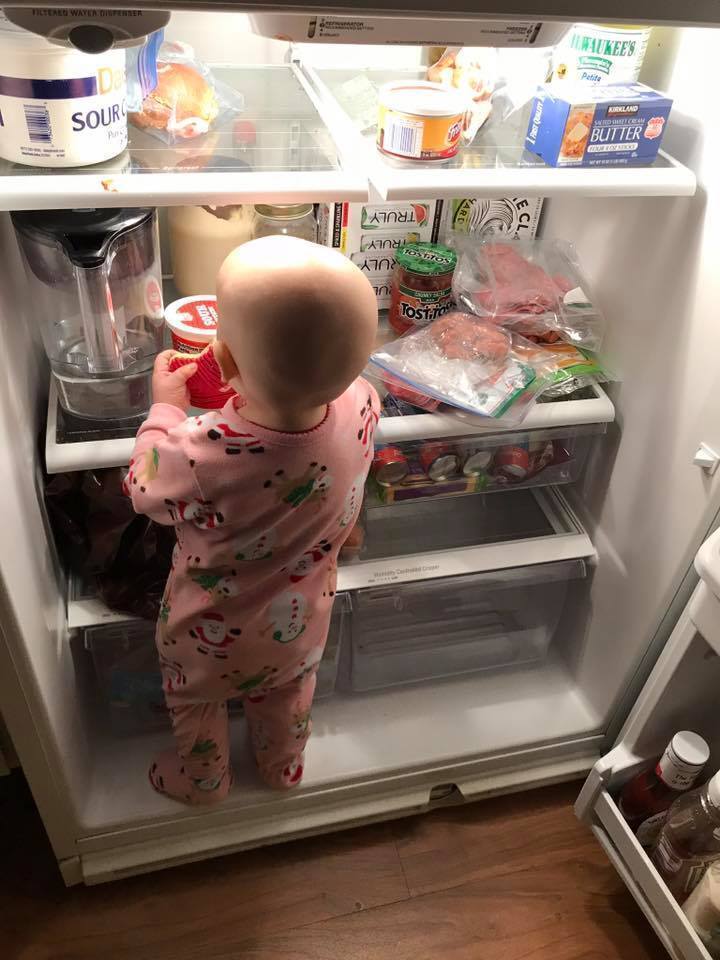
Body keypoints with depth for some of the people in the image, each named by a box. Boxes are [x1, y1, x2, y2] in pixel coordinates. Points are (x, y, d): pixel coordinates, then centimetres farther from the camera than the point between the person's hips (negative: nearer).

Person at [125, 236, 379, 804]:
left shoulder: (202, 454, -43)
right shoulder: (360, 406, -31)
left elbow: (145, 489, -17)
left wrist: (166, 405, -6)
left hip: (214, 635, -3)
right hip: (299, 626, 3)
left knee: (197, 703, 31)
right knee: (287, 693, 34)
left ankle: (203, 779, 59)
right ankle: (284, 766, 62)